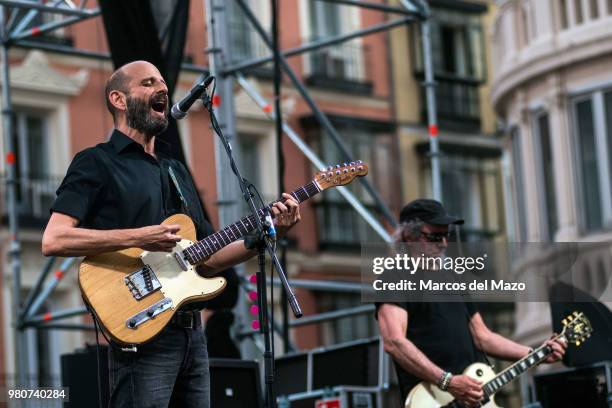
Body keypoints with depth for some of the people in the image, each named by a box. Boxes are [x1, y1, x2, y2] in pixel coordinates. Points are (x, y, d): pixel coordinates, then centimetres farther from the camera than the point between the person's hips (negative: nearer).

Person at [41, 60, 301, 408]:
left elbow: (207, 259, 19)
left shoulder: (177, 171, 22)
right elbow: (53, 241, -14)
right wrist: (138, 238, -20)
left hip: (191, 331, 8)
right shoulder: (97, 164, -2)